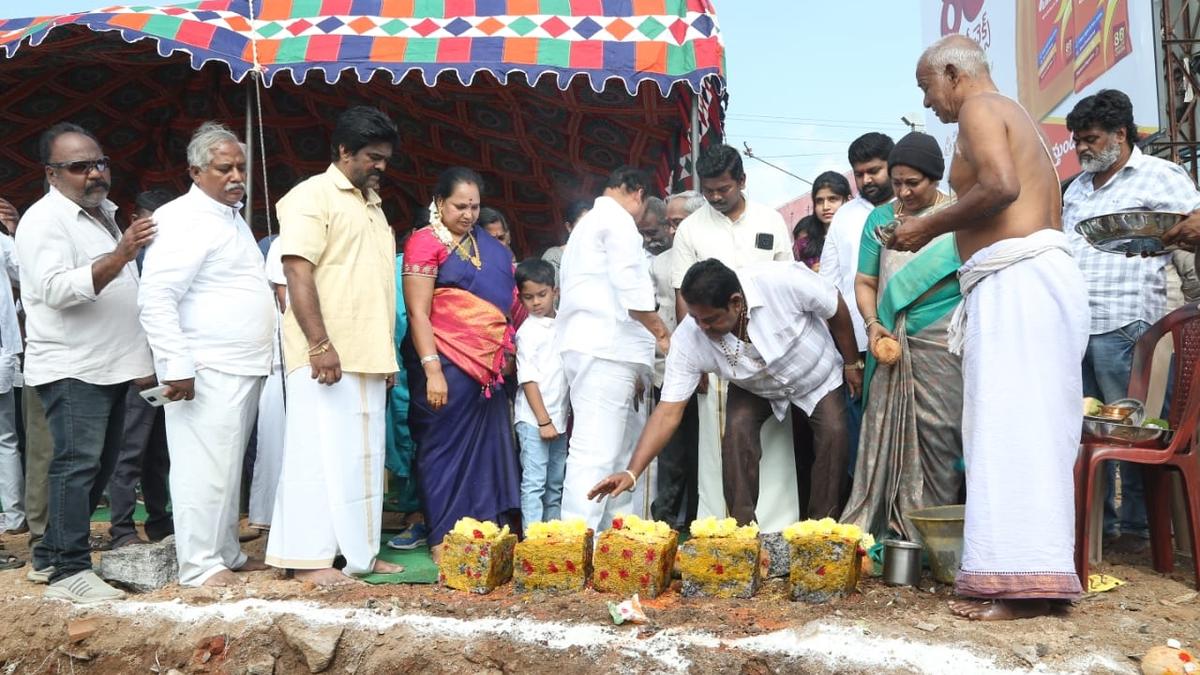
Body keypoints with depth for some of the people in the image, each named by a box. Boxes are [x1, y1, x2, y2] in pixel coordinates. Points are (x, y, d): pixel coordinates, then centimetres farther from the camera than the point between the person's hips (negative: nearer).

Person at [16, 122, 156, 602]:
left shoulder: (103, 214, 18)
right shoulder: (44, 221, -9)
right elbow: (56, 289, -24)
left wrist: (140, 360, 23)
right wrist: (119, 256, -34)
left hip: (110, 368, 9)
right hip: (71, 370, -9)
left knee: (99, 467, 11)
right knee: (77, 466, -11)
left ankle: (50, 557, 21)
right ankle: (69, 572, -6)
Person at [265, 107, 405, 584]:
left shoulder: (372, 204, 20)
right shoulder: (313, 196, -5)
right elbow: (298, 273, -14)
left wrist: (387, 353, 19)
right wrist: (321, 344, -22)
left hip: (368, 358, 8)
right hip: (327, 357, -8)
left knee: (364, 456, 11)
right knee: (322, 452, -5)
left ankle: (359, 553, 19)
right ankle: (309, 558, 3)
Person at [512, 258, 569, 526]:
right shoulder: (528, 331, -8)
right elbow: (528, 380, -11)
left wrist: (570, 418, 11)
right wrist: (543, 420, -15)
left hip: (559, 419, 7)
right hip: (533, 420, -7)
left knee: (556, 484, 12)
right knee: (534, 483, -4)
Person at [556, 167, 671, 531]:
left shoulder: (587, 224, 27)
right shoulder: (618, 220, -3)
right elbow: (632, 289, -15)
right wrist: (660, 331, -4)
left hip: (592, 346, 10)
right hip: (606, 349, -10)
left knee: (625, 450, 12)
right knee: (596, 454, -13)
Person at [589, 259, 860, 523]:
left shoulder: (783, 280, -40)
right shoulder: (688, 339, -32)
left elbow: (837, 310, -20)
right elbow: (668, 412, -30)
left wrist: (852, 364, -8)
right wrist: (631, 472, -38)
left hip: (817, 376, -1)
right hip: (755, 388, 1)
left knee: (834, 433, -19)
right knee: (737, 429, -23)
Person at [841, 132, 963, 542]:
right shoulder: (880, 219, 14)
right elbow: (865, 282, 14)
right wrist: (872, 324, -3)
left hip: (944, 349, -3)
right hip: (892, 348, 3)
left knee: (937, 439, -4)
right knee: (883, 436, -1)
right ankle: (879, 532, 4)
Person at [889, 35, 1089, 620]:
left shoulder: (980, 108, -1)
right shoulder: (1017, 118, 28)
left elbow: (1000, 185, -20)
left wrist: (930, 226, -8)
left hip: (1015, 278, -10)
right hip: (1039, 271, 10)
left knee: (1009, 422, -12)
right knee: (1031, 424, 7)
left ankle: (1021, 580, -12)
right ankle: (1035, 569, 10)